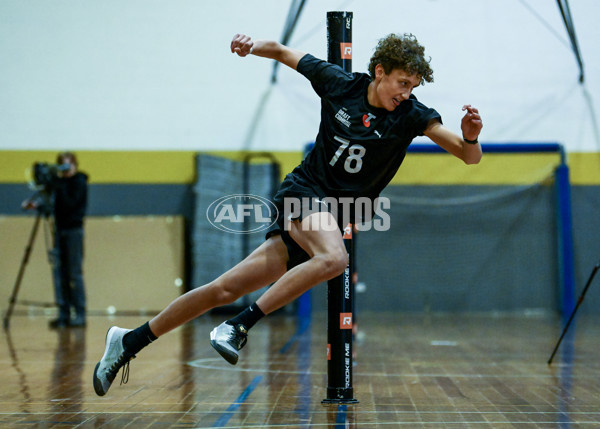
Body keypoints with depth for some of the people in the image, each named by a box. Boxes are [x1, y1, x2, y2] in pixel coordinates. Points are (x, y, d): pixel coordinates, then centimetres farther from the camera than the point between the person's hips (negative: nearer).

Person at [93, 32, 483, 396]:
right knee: (334, 258, -35)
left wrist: (470, 135, -34)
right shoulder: (339, 83, -5)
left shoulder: (411, 114, -6)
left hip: (336, 219, 2)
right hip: (303, 191, -2)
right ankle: (239, 326, -23)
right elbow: (284, 52, 10)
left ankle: (130, 340, 12)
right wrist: (253, 47, -9)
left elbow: (469, 156, -13)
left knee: (226, 290, -1)